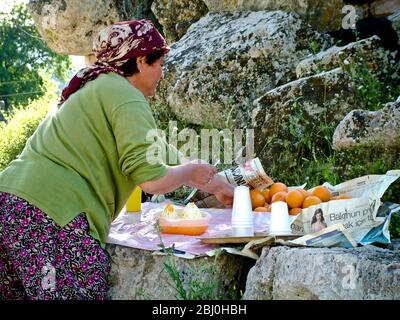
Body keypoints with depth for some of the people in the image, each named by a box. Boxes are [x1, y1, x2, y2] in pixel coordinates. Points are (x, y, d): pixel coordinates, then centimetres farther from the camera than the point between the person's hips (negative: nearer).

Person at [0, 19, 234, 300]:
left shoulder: (97, 88, 24)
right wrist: (192, 171, 7)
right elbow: (152, 179, -14)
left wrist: (218, 185, 35)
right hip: (52, 217, -10)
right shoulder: (126, 97, -5)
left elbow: (162, 152, 30)